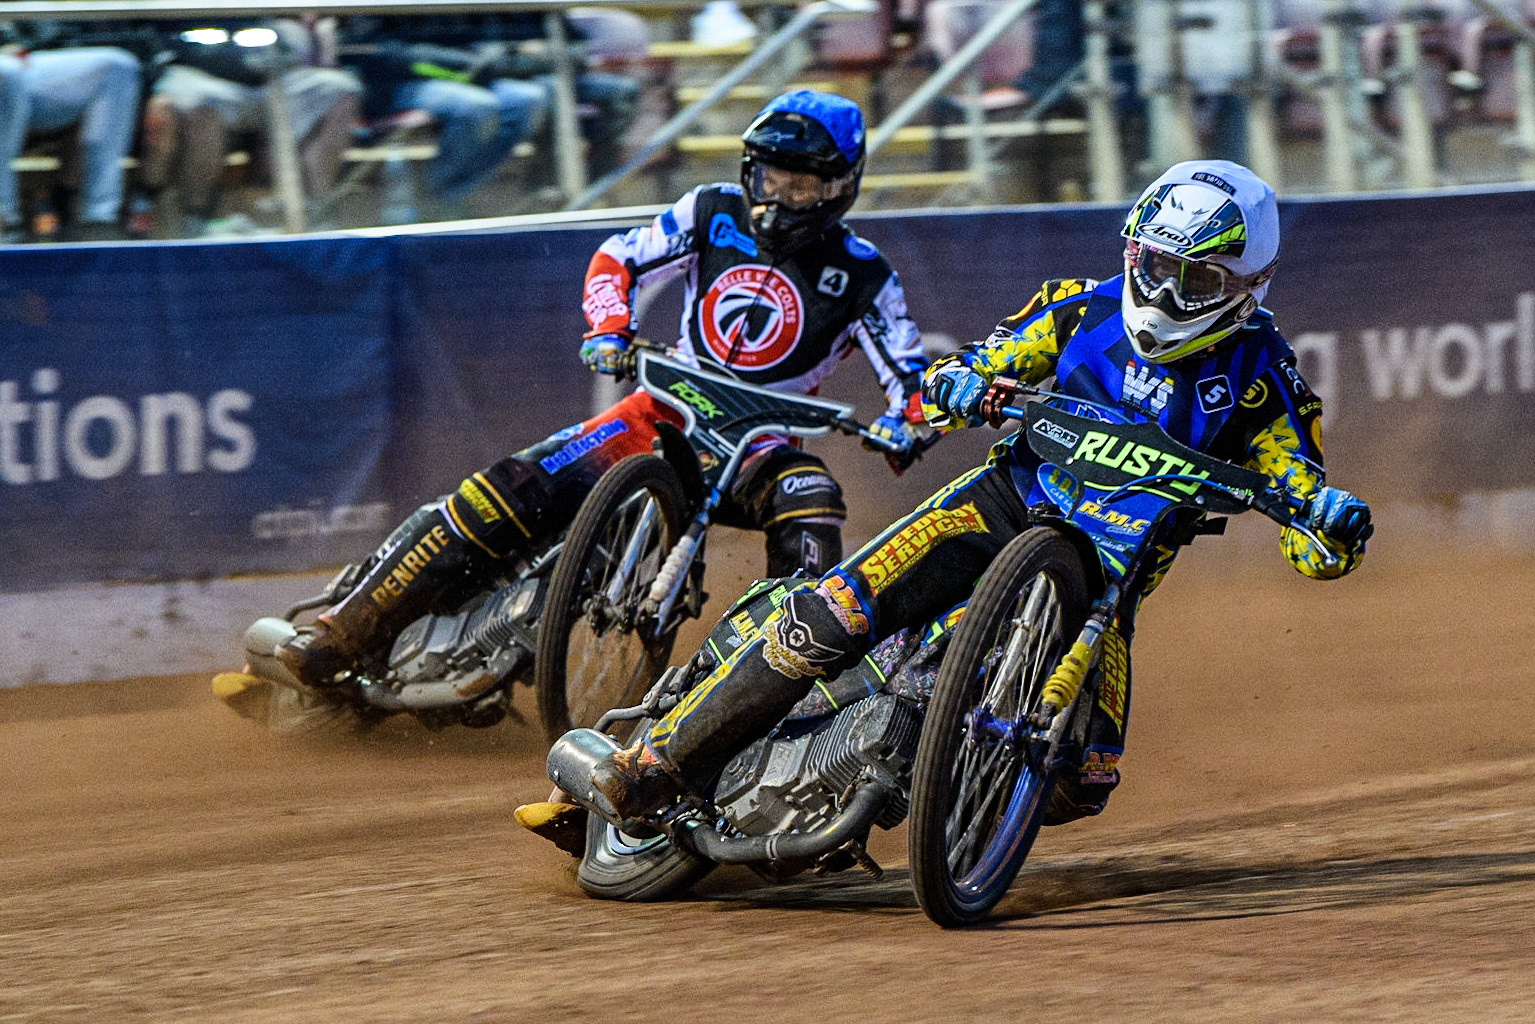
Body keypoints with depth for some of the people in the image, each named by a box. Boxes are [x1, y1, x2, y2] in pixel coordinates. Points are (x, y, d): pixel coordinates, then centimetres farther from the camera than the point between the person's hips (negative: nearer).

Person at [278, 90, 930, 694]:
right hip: (667, 407, 1)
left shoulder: (861, 276, -5)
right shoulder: (716, 213, 0)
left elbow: (912, 378, -6)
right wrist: (609, 329, -15)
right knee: (513, 491, -17)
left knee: (810, 509, -38)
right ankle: (347, 633, -14)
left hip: (756, 440, -1)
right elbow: (617, 260, 5)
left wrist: (906, 421, -29)